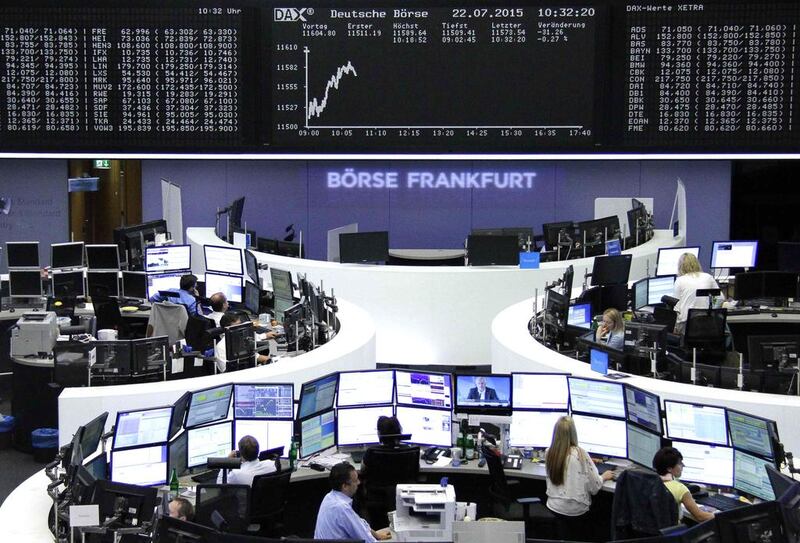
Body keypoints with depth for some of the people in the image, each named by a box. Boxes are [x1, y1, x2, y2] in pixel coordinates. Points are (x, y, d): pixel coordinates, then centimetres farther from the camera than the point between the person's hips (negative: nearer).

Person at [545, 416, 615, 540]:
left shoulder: (548, 453, -6)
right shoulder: (580, 454, -19)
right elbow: (594, 487, -13)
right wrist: (604, 477, 7)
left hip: (554, 506, 3)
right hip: (576, 510, -3)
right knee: (583, 537, 21)